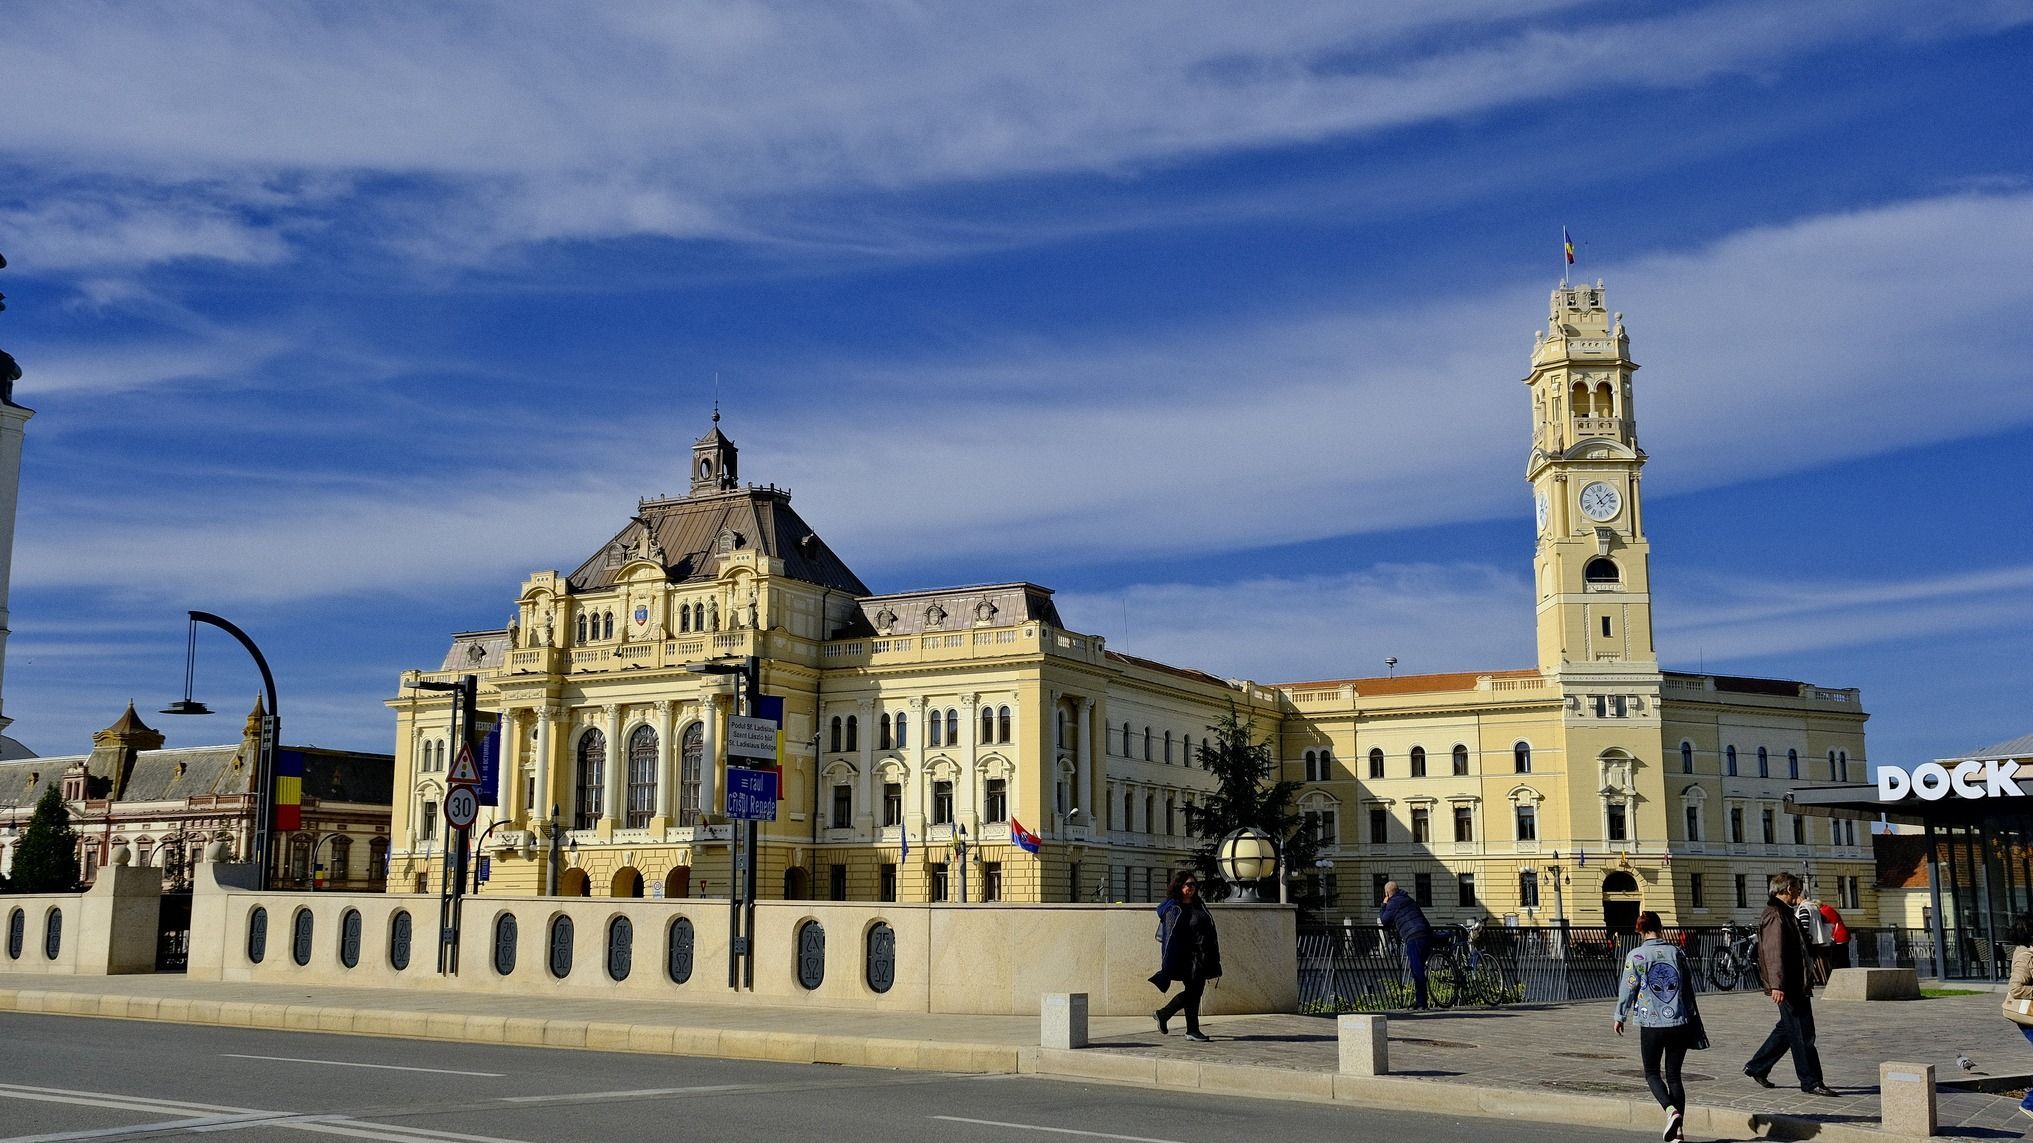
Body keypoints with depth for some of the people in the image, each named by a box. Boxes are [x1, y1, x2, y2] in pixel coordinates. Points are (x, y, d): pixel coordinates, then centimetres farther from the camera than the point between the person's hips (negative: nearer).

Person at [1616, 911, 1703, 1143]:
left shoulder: (1636, 956, -8)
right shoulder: (1676, 952, 2)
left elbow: (1628, 989, -5)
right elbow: (1689, 986, 9)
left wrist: (1620, 1017, 10)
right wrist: (1692, 1017, 22)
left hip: (1652, 1024, -3)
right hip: (1680, 1023, 3)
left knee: (1652, 1073, 11)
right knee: (1674, 1075, 12)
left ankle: (1671, 1110, -14)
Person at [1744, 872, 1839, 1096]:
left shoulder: (1784, 914, 19)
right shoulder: (1775, 917, -15)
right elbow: (1774, 953, -23)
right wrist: (1776, 985, -29)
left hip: (1794, 984, 11)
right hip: (1787, 986, -11)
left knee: (1787, 1028, 17)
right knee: (1802, 1033, -6)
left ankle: (1757, 1067, 24)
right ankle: (1810, 1081, 0)